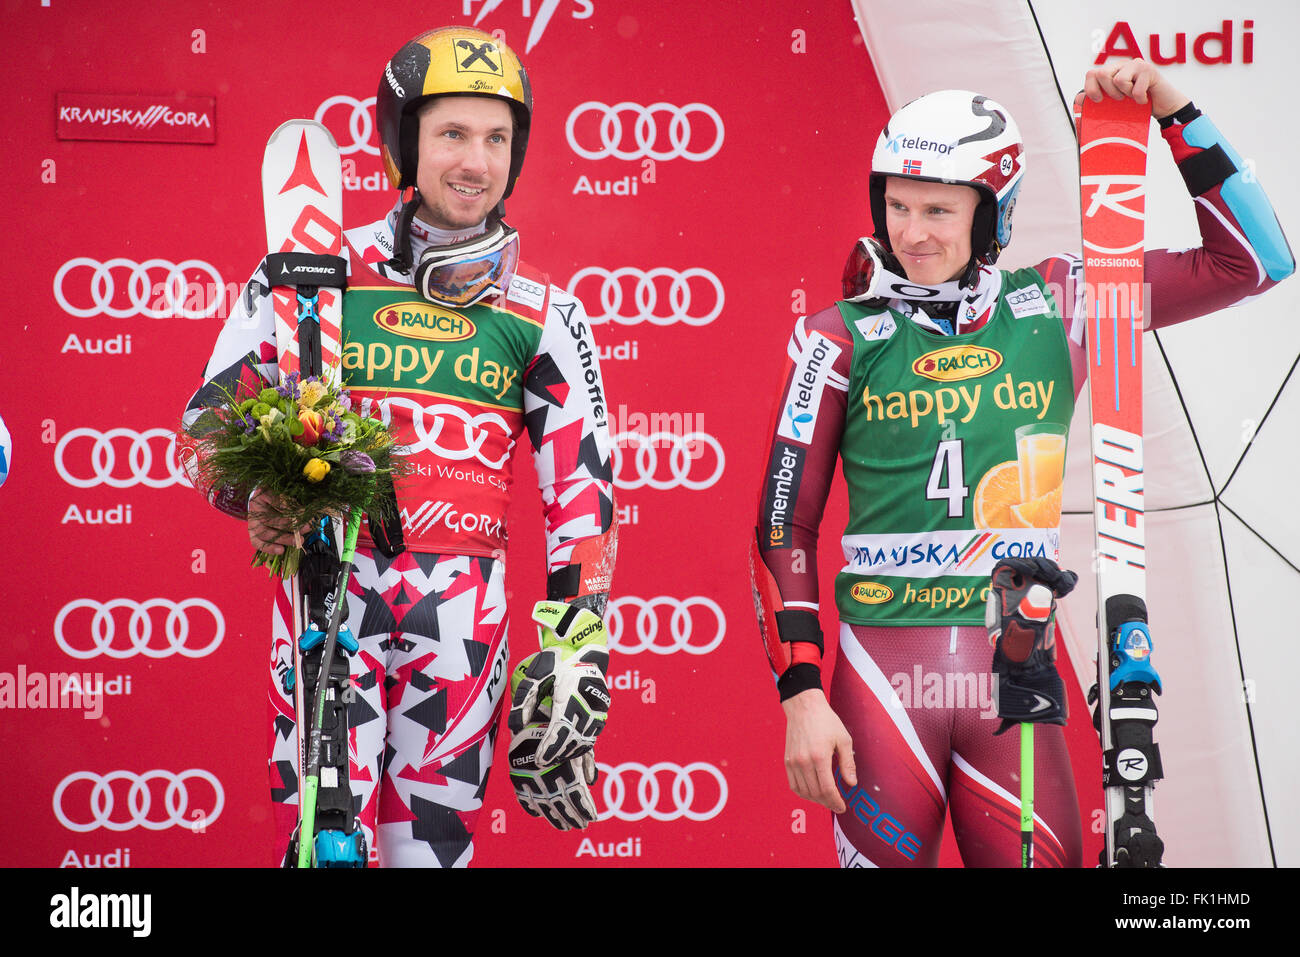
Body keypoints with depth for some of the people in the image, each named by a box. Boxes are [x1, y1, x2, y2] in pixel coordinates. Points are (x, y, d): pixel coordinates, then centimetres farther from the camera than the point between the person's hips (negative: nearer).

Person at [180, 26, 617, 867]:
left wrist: (575, 652, -2)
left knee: (435, 837, 4)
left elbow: (583, 491, 6)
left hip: (462, 601, 1)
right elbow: (213, 413, 9)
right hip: (331, 576, -1)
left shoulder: (545, 314, 8)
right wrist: (256, 493, -13)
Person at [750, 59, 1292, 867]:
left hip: (1015, 670, 1)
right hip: (883, 671, -1)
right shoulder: (840, 339, 0)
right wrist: (802, 696, -7)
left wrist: (1172, 110, -1)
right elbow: (784, 529, 1)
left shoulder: (1055, 307, 4)